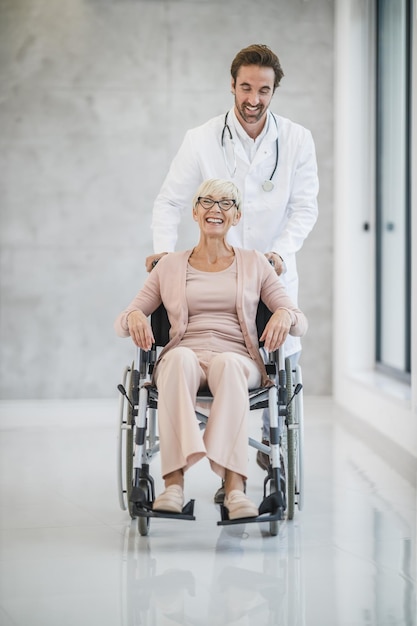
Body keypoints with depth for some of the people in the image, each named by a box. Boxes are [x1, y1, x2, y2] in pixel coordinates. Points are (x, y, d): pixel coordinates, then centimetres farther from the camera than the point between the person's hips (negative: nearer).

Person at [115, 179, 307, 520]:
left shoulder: (255, 264, 18)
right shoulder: (171, 265, 19)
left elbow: (300, 322, 12)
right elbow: (122, 322, 15)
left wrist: (285, 315, -13)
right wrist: (135, 316, -10)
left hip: (238, 360, 0)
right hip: (184, 359, 0)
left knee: (226, 364, -39)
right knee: (180, 357, -38)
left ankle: (234, 486, -50)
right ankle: (174, 483, -48)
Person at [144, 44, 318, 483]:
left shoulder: (297, 141, -1)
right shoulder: (201, 141, -3)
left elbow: (305, 207, -2)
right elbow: (170, 201, 2)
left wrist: (281, 252, -17)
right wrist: (164, 249, -14)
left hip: (274, 271, 1)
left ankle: (274, 441, 26)